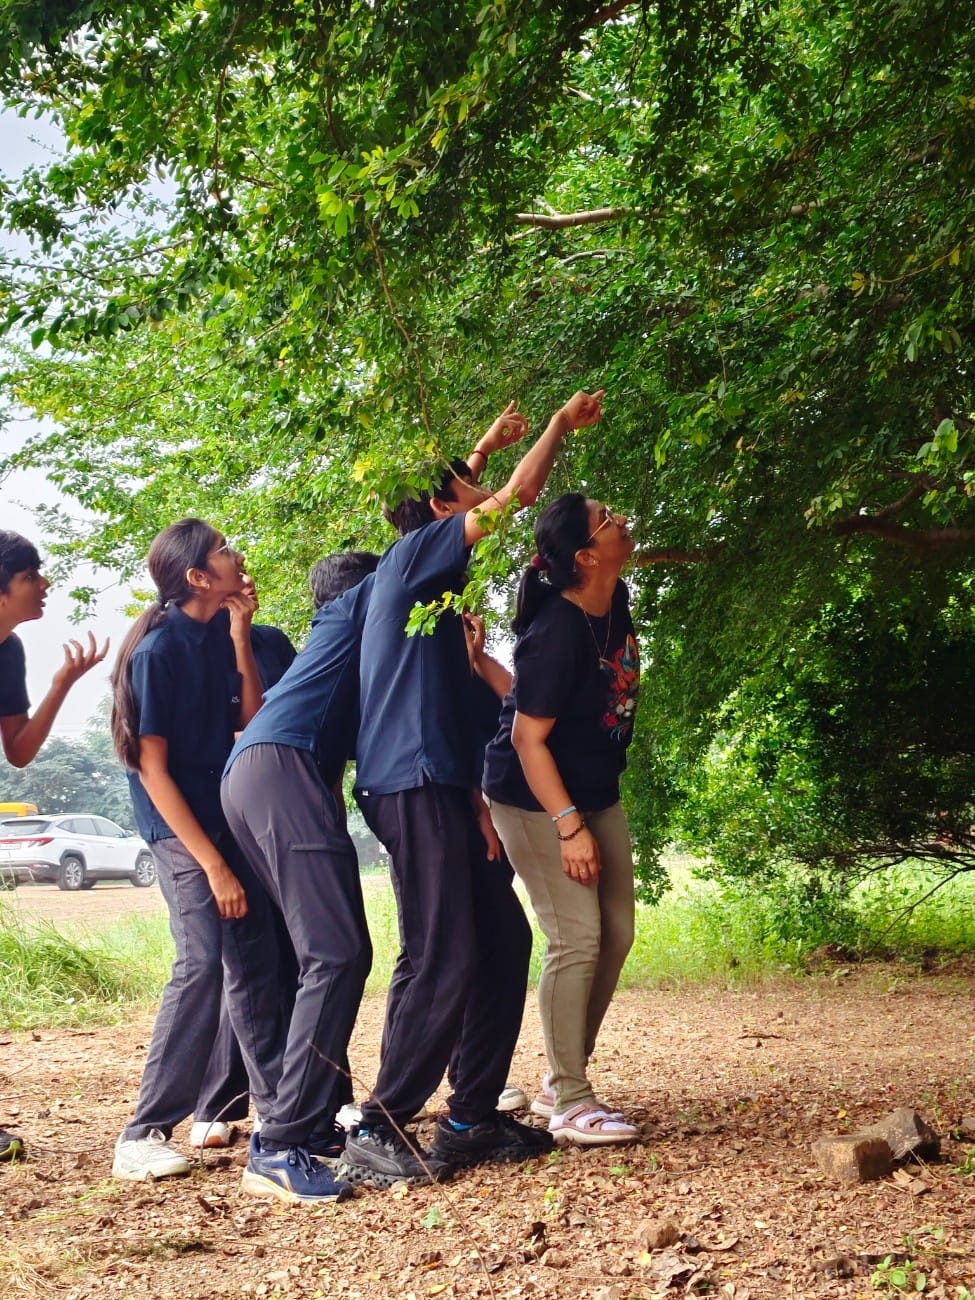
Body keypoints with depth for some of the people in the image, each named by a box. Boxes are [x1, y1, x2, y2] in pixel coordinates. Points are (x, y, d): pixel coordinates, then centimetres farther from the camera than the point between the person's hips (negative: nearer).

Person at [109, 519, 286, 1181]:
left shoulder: (220, 636, 5)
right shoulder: (159, 650, -16)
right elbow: (153, 768, -17)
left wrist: (241, 636, -6)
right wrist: (212, 863, -19)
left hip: (230, 817, 8)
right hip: (181, 827, -8)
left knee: (255, 962, 11)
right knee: (202, 965, -16)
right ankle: (144, 1136, -10)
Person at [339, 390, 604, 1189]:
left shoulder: (436, 588, 19)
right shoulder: (415, 554, -3)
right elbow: (519, 496, -4)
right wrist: (561, 424, 5)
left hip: (443, 788, 11)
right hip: (413, 786, -10)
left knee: (505, 942, 10)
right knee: (444, 963, -13)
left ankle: (471, 1120, 15)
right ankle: (377, 1134, -6)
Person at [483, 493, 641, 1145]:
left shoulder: (615, 604, -5)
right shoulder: (557, 631, -27)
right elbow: (528, 738, -25)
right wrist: (569, 827, -26)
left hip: (596, 794, 8)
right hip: (536, 800, -8)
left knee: (616, 935, 8)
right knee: (577, 939, -10)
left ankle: (563, 1078, 20)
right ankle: (570, 1103, 0)